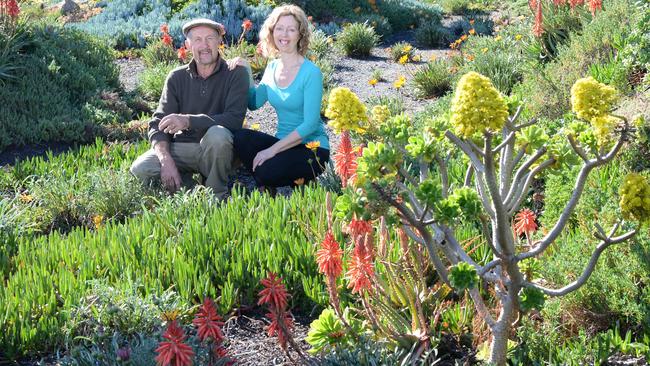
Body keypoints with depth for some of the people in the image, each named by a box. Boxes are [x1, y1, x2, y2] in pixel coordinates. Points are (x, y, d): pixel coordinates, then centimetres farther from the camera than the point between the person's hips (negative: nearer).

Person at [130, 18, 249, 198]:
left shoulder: (235, 74, -5)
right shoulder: (177, 77, 4)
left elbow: (234, 119, -19)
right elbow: (158, 124, -1)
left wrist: (188, 121, -29)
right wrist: (166, 161, -20)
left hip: (216, 149, -2)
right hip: (181, 148, 2)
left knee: (218, 134, -36)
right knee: (139, 170, -23)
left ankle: (216, 195, -13)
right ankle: (188, 188, 3)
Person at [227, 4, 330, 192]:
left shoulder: (311, 72, -14)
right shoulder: (272, 67, 8)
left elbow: (310, 124, -19)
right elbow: (254, 102, 8)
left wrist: (273, 149, -22)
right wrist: (246, 72, -2)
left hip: (312, 148, -6)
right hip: (285, 143, 6)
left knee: (267, 171, -29)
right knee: (241, 138, -20)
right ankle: (268, 188, -1)